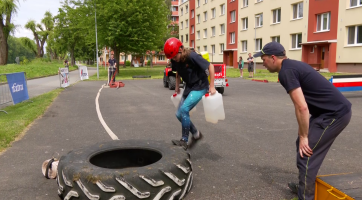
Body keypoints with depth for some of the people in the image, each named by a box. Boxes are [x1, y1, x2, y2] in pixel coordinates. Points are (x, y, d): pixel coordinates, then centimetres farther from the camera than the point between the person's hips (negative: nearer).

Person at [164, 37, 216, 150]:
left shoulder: (192, 56, -26)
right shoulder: (175, 60, -6)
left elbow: (210, 66, -20)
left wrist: (212, 86, -19)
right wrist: (177, 87, 14)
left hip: (200, 87, -8)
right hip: (189, 87, 8)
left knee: (184, 110, -20)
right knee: (179, 114, 5)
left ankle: (184, 141, -7)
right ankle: (196, 134, 23)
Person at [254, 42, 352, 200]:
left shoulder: (286, 72, -18)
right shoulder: (292, 65, 13)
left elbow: (302, 107, -23)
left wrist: (304, 136, -13)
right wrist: (303, 130, 23)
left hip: (335, 114, -10)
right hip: (332, 110, 10)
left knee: (306, 154, -6)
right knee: (302, 146, 19)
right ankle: (305, 187, 35)